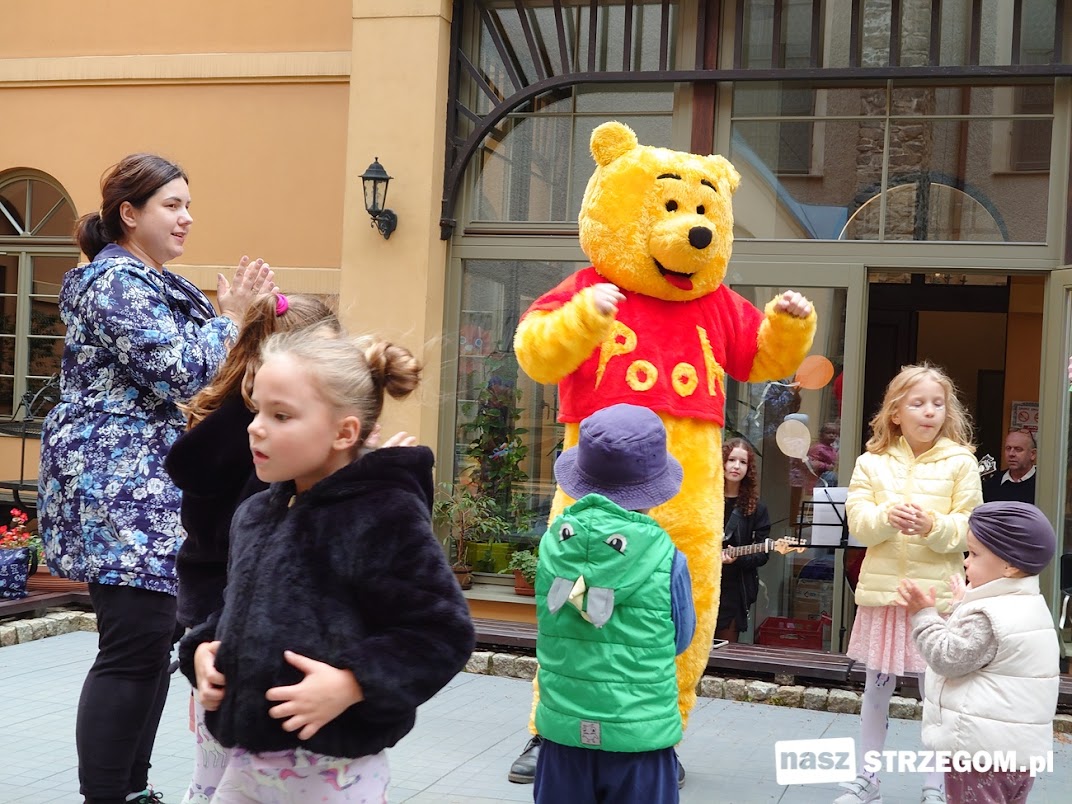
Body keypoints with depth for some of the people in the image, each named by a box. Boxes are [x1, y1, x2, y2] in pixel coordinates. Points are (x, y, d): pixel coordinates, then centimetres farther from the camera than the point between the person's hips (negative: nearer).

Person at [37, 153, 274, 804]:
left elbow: (191, 375, 23)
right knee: (134, 649, -11)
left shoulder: (154, 282, 19)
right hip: (116, 482, -10)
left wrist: (238, 313, 11)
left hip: (147, 485, 10)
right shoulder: (115, 281, -12)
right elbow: (179, 373, -20)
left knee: (156, 638, 11)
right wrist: (230, 316, -8)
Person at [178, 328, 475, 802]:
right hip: (246, 761, 7)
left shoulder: (385, 516, -16)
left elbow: (443, 632, -17)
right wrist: (203, 649, 4)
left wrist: (352, 684, -24)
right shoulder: (254, 513, 7)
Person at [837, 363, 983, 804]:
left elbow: (970, 527, -6)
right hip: (882, 590, 2)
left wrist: (934, 526, -25)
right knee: (876, 687, 12)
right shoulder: (872, 462, 3)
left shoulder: (960, 462, -2)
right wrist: (887, 517, -24)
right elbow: (857, 521, -4)